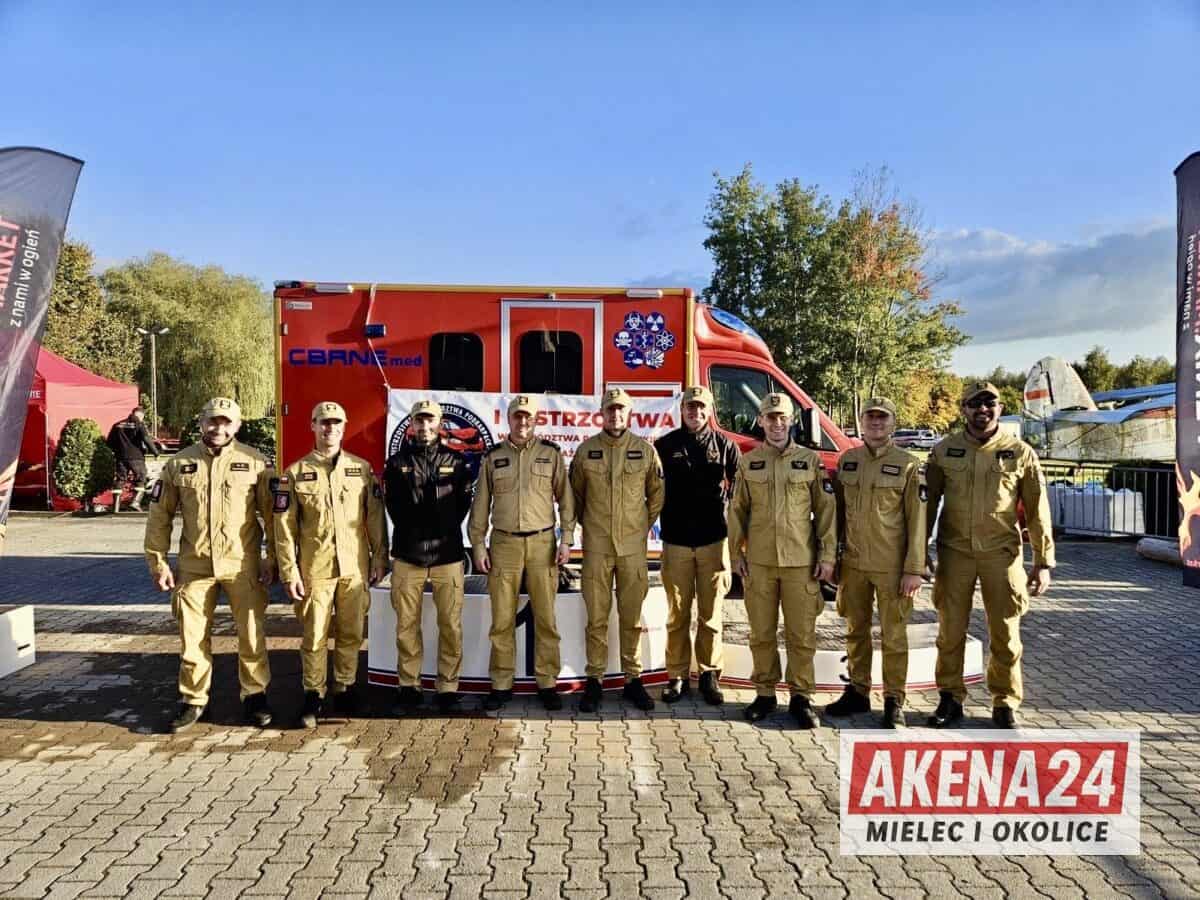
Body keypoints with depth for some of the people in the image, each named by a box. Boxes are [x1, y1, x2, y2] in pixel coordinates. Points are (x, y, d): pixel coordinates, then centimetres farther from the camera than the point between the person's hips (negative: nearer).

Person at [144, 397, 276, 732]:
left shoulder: (254, 462, -2)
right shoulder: (179, 463, 3)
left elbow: (272, 513, 1)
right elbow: (160, 516, 8)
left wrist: (272, 559, -2)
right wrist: (158, 562, 5)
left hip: (243, 566, -1)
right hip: (195, 566, 2)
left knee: (252, 635, 7)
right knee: (193, 636, 10)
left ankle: (254, 695, 23)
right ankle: (193, 700, 25)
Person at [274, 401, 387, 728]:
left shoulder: (362, 468, 6)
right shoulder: (296, 473, 1)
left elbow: (375, 517, 7)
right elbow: (284, 526, -1)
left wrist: (379, 559, 4)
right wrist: (289, 572, -6)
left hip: (354, 567, 2)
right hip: (315, 569, -1)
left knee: (351, 634, 9)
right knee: (315, 636, 5)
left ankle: (345, 688, 26)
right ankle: (313, 695, 20)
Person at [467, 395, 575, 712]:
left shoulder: (551, 453, 5)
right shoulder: (493, 457, 8)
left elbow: (565, 498, 5)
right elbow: (481, 504, 9)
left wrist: (567, 539, -2)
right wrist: (478, 545, 5)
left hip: (543, 543, -1)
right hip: (503, 543, 1)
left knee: (545, 618, 3)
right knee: (502, 619, 4)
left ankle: (547, 683, 13)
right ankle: (501, 685, 14)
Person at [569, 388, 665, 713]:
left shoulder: (645, 449, 2)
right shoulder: (586, 450, 3)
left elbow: (657, 493, 11)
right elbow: (574, 494, 14)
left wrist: (645, 525, 10)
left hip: (633, 546, 0)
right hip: (596, 546, 0)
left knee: (632, 616, 7)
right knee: (596, 617, 4)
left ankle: (633, 680, 18)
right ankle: (594, 681, 13)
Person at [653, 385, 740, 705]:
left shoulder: (725, 445, 3)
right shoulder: (665, 445, 3)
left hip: (713, 541, 0)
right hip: (676, 542, 0)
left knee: (710, 614, 7)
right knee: (677, 615, 6)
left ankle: (710, 675, 18)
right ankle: (678, 676, 16)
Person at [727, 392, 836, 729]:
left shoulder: (810, 460, 3)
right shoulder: (748, 462, 7)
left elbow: (826, 510, 2)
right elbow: (737, 511, 9)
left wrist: (827, 555, -3)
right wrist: (736, 553, 5)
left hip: (801, 562, -1)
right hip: (759, 562, 1)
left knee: (801, 634, 3)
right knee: (762, 633, 8)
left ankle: (801, 697, 16)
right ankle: (765, 694, 21)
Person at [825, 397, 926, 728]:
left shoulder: (908, 465, -5)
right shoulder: (846, 461, 7)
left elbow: (917, 521, -7)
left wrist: (914, 569, -11)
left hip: (892, 567, -4)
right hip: (853, 564, 4)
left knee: (893, 635, 4)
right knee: (856, 630, 13)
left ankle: (894, 701, 15)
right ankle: (857, 692, 26)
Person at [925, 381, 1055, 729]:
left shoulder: (1020, 453, 1)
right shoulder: (944, 451, 3)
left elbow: (1038, 510, 2)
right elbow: (928, 503, 7)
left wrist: (1044, 562, -2)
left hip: (1002, 553, -1)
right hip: (954, 552, 1)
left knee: (1006, 634, 6)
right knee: (950, 631, 7)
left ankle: (1005, 705, 22)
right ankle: (950, 699, 22)